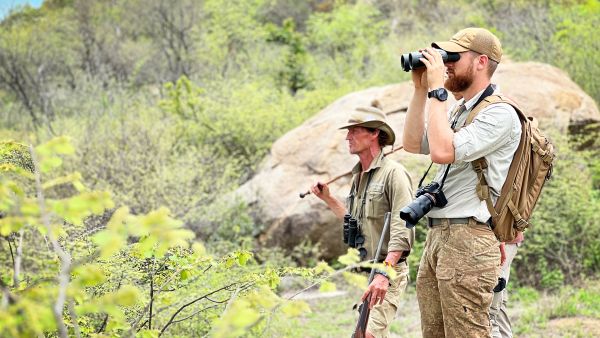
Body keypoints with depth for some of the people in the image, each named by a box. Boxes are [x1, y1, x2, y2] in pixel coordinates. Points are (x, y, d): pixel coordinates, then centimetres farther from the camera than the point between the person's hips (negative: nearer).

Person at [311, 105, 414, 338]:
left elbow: (402, 231, -20)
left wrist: (384, 272, -29)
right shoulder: (358, 177, 17)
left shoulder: (393, 173, -11)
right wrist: (327, 199, 24)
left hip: (387, 273, -9)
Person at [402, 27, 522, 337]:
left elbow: (443, 151, -21)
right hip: (436, 236, 9)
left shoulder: (499, 114, -11)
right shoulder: (458, 110, 20)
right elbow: (413, 144, 18)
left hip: (467, 240, -9)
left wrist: (436, 91, -14)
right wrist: (420, 90, 11)